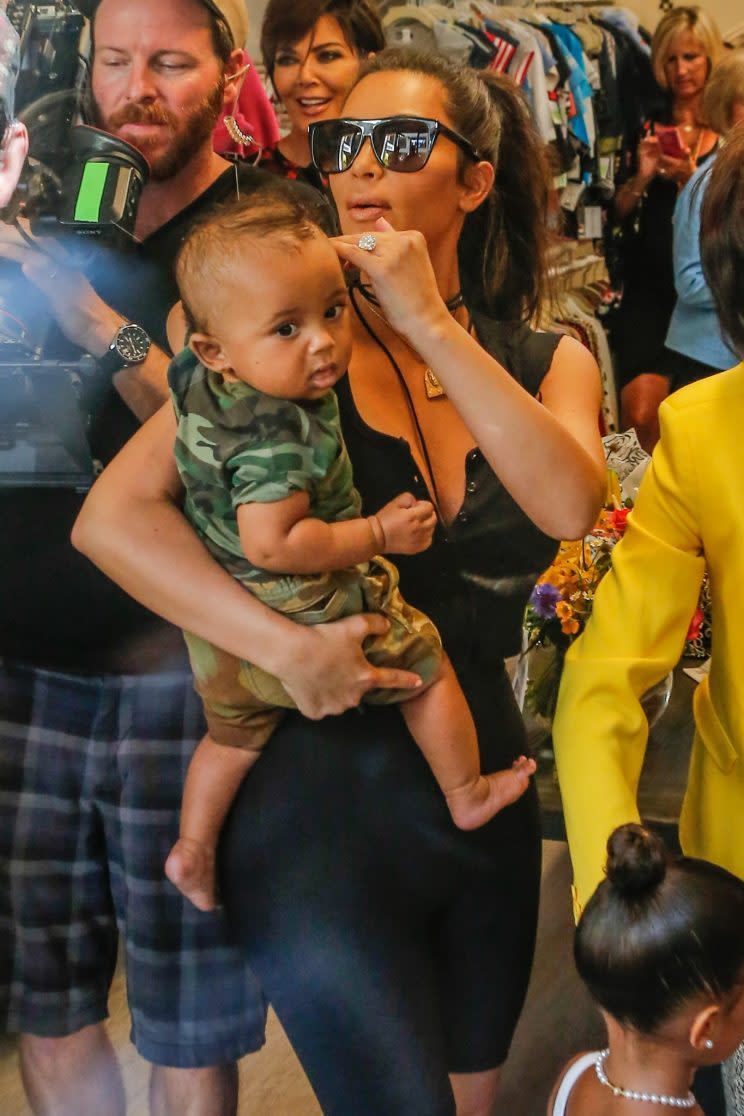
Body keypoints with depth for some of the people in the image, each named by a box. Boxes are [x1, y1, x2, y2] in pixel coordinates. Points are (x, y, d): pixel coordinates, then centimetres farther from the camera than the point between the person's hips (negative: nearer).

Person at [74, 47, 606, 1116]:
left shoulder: (547, 363, 5)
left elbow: (568, 505, -17)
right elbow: (113, 515, -18)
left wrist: (431, 323, -21)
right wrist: (289, 646, -27)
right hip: (323, 797, -4)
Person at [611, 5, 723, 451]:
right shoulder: (648, 127, 7)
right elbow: (621, 212, 9)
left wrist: (690, 177, -20)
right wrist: (642, 176, -10)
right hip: (649, 288, 2)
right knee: (641, 418, -8)